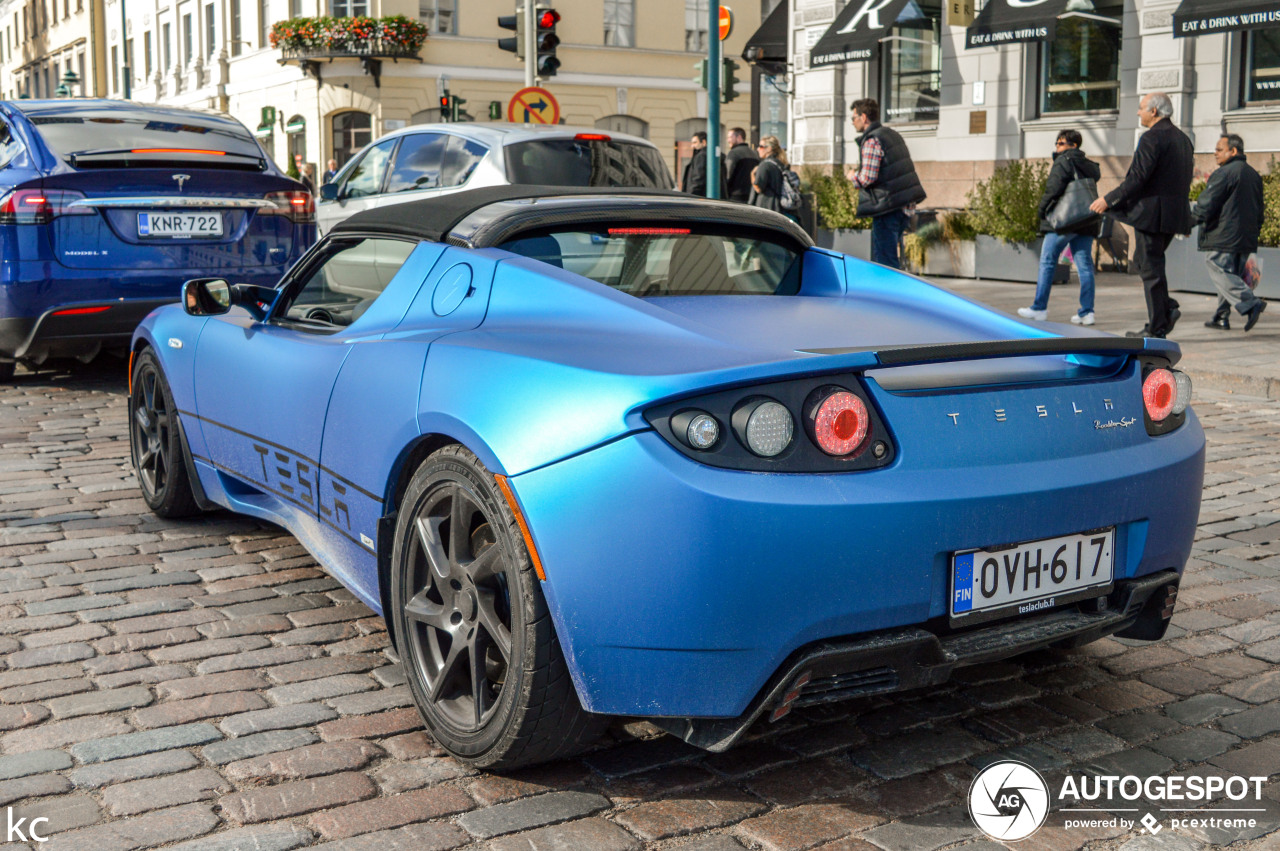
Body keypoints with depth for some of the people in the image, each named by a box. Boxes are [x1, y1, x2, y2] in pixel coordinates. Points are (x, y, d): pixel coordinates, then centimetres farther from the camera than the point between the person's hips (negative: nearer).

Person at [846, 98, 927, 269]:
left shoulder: (871, 140, -12)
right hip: (905, 207, 9)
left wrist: (853, 176, 1)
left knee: (885, 261, -6)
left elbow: (867, 178, -20)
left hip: (887, 209, -9)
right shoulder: (893, 134, 17)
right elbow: (910, 167, 22)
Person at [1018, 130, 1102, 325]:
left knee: (1047, 263, 3)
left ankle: (1039, 308, 5)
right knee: (1085, 265, 4)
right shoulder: (1088, 164, 15)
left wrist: (1042, 209, -8)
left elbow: (1054, 187, -16)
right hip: (1086, 223, 6)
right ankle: (1087, 311, 1)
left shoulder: (1063, 161, -6)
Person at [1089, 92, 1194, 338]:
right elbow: (1185, 180, 17)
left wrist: (1108, 199, -12)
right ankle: (1167, 308, 9)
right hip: (1175, 213, 9)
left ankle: (1157, 329, 0)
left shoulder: (1152, 138, -13)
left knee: (1151, 268, -3)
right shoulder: (1182, 138, 15)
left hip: (1152, 212, -9)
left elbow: (1138, 177, -19)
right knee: (1143, 261, 20)